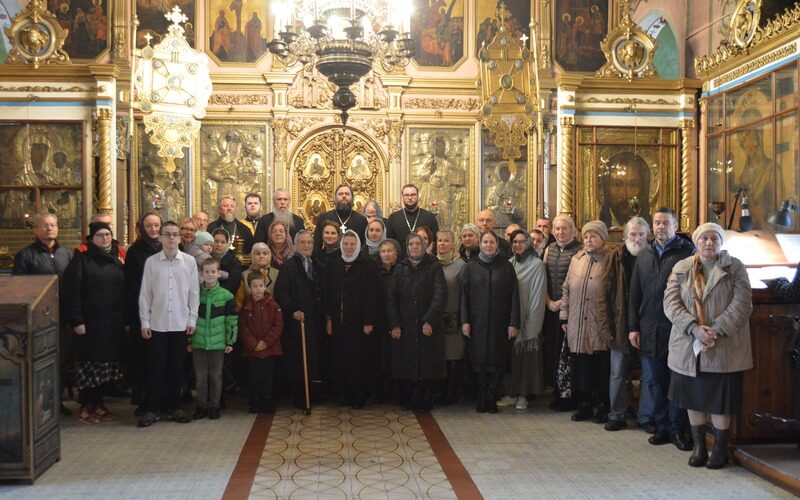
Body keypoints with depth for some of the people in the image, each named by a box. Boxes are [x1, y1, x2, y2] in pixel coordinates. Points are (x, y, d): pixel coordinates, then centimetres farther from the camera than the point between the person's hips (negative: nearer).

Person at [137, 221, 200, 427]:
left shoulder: (189, 261, 1)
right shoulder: (151, 262, 0)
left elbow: (194, 292, 4)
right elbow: (145, 294, 2)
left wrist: (192, 319, 0)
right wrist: (144, 322, -1)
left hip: (180, 323, 1)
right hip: (157, 323, -1)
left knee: (176, 367, 8)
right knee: (156, 367, 3)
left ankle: (174, 406, 20)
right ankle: (152, 409, 12)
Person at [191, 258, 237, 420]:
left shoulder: (226, 296, -3)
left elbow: (232, 320, 0)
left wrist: (230, 341, -2)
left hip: (218, 343, -1)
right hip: (198, 343, 2)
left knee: (216, 375, 6)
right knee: (200, 376, 7)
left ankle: (214, 406, 16)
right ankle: (201, 406, 17)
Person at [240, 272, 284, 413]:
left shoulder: (273, 305, -2)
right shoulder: (245, 306, -1)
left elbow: (278, 326, -4)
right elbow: (242, 328, -3)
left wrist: (266, 342, -11)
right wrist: (254, 344, -11)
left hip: (270, 348, 0)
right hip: (251, 349, 0)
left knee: (268, 377, 7)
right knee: (254, 377, 7)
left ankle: (267, 404, 18)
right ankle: (255, 404, 17)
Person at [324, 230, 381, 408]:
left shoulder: (369, 265, -4)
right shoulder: (333, 265, 9)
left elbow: (373, 295, -7)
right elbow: (328, 294, 10)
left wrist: (369, 321, -11)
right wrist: (328, 318, 5)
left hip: (360, 322, -4)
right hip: (338, 322, 4)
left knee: (359, 361, 2)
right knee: (339, 360, 4)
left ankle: (359, 398, 13)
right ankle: (345, 393, 17)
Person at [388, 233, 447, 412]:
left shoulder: (434, 267, 1)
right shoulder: (400, 269, 9)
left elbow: (440, 295, -8)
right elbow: (392, 298, 5)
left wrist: (430, 320, -16)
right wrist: (394, 324, -5)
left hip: (428, 326, -2)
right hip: (405, 327, 2)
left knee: (426, 363, -1)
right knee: (407, 365, 2)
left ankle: (425, 401, 8)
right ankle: (409, 401, 12)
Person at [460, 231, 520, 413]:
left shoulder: (506, 267, 3)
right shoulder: (470, 267, 5)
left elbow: (514, 296, 1)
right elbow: (464, 295, 3)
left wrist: (514, 323, -5)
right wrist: (464, 321, -4)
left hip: (499, 323, 0)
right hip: (477, 323, 0)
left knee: (496, 362, 0)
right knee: (480, 361, 1)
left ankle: (492, 400, 8)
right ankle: (482, 400, 9)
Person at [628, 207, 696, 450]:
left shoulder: (687, 252, -2)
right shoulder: (643, 256, 13)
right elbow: (634, 294, 13)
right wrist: (633, 327, 8)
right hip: (649, 330, 5)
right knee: (655, 381, 10)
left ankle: (677, 429, 14)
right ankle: (663, 426, 21)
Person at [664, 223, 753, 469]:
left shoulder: (735, 268, 0)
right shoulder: (681, 268, 5)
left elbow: (742, 304, -8)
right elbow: (671, 302, -3)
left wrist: (716, 331, -18)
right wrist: (694, 328, -17)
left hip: (724, 348, -2)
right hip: (689, 347, 2)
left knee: (720, 399, 4)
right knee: (693, 398, 9)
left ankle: (720, 448, 19)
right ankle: (698, 446, 23)